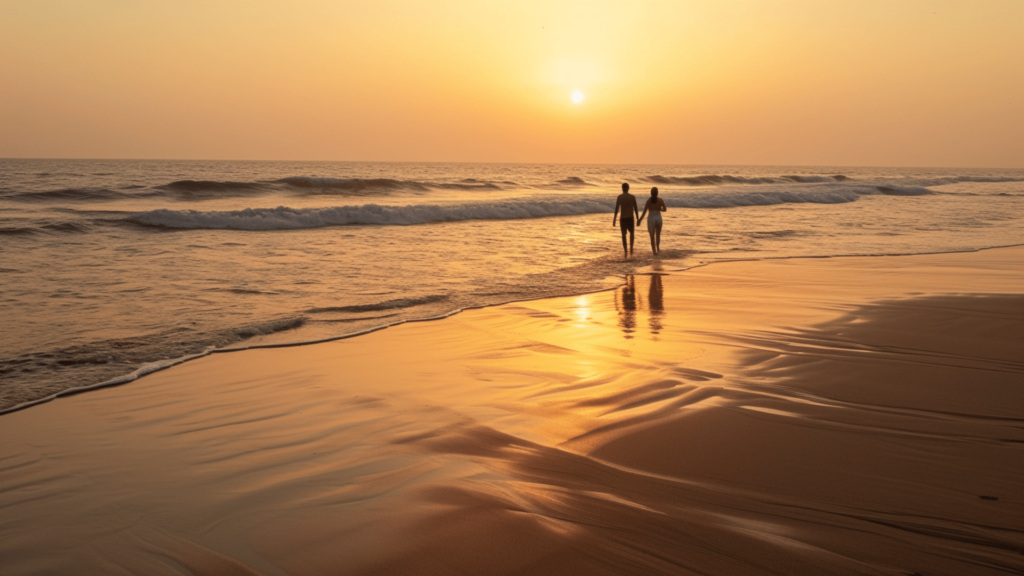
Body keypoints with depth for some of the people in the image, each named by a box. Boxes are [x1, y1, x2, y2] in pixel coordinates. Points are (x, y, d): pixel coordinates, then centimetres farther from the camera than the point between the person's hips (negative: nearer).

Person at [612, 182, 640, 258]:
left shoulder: (619, 197, -4)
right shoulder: (632, 197, -2)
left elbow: (616, 209, -7)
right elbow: (636, 209, -1)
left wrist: (614, 220, -2)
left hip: (622, 219, 0)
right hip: (630, 218, 0)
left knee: (623, 235, 5)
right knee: (631, 233, 23)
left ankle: (625, 252, -4)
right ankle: (631, 248, 13)